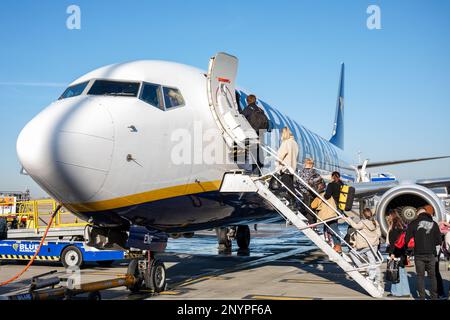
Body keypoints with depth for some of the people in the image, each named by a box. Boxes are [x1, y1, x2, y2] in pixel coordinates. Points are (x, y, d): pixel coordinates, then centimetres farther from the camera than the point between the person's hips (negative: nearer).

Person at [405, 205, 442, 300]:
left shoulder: (413, 224, -5)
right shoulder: (434, 224, 1)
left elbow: (407, 239, -8)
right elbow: (438, 241, 3)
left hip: (419, 254, -1)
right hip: (431, 254, 1)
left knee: (420, 276, 7)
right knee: (432, 276, 13)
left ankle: (422, 297, 7)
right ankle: (434, 296, 17)